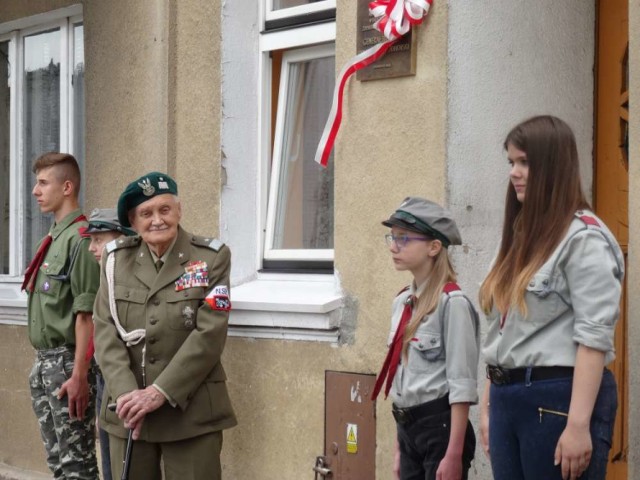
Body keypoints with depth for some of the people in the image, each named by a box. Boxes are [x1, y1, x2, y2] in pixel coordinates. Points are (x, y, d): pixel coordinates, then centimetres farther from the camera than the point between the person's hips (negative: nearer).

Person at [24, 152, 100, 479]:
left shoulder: (80, 238, -15)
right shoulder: (53, 238, 14)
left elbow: (85, 314, -19)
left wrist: (79, 376, -21)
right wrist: (42, 363, 16)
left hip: (67, 362, -9)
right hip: (43, 361, 9)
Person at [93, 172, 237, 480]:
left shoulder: (212, 257, -3)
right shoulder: (116, 259, 6)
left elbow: (209, 334, -10)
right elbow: (105, 330, 0)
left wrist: (161, 392, -15)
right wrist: (126, 393, -14)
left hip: (191, 411, -2)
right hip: (127, 410, 3)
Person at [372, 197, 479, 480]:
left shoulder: (452, 302, -14)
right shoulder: (402, 302, 10)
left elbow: (461, 385, -17)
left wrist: (454, 454, -19)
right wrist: (399, 449, 16)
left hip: (440, 426, -8)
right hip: (408, 428, 8)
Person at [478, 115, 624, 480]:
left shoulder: (584, 237, -8)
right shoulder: (523, 235, 16)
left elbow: (594, 337, -16)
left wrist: (579, 424, -21)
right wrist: (489, 405, 14)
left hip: (557, 400, -8)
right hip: (506, 397, 8)